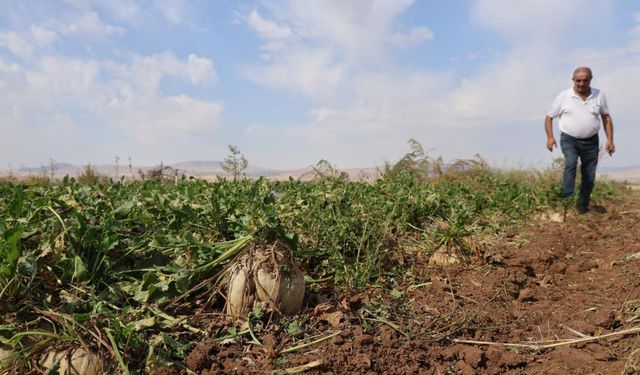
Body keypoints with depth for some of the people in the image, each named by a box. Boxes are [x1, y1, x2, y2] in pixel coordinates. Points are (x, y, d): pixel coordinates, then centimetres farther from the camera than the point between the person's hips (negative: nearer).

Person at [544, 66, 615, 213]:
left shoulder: (599, 95, 4)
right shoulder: (563, 97, -2)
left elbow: (606, 117, 11)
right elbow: (549, 117, 4)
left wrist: (610, 139, 4)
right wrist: (550, 137, -10)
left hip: (591, 141, 3)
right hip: (569, 140, -2)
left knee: (589, 178, 7)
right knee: (571, 163, -31)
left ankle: (583, 207, 25)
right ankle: (566, 198, -34)